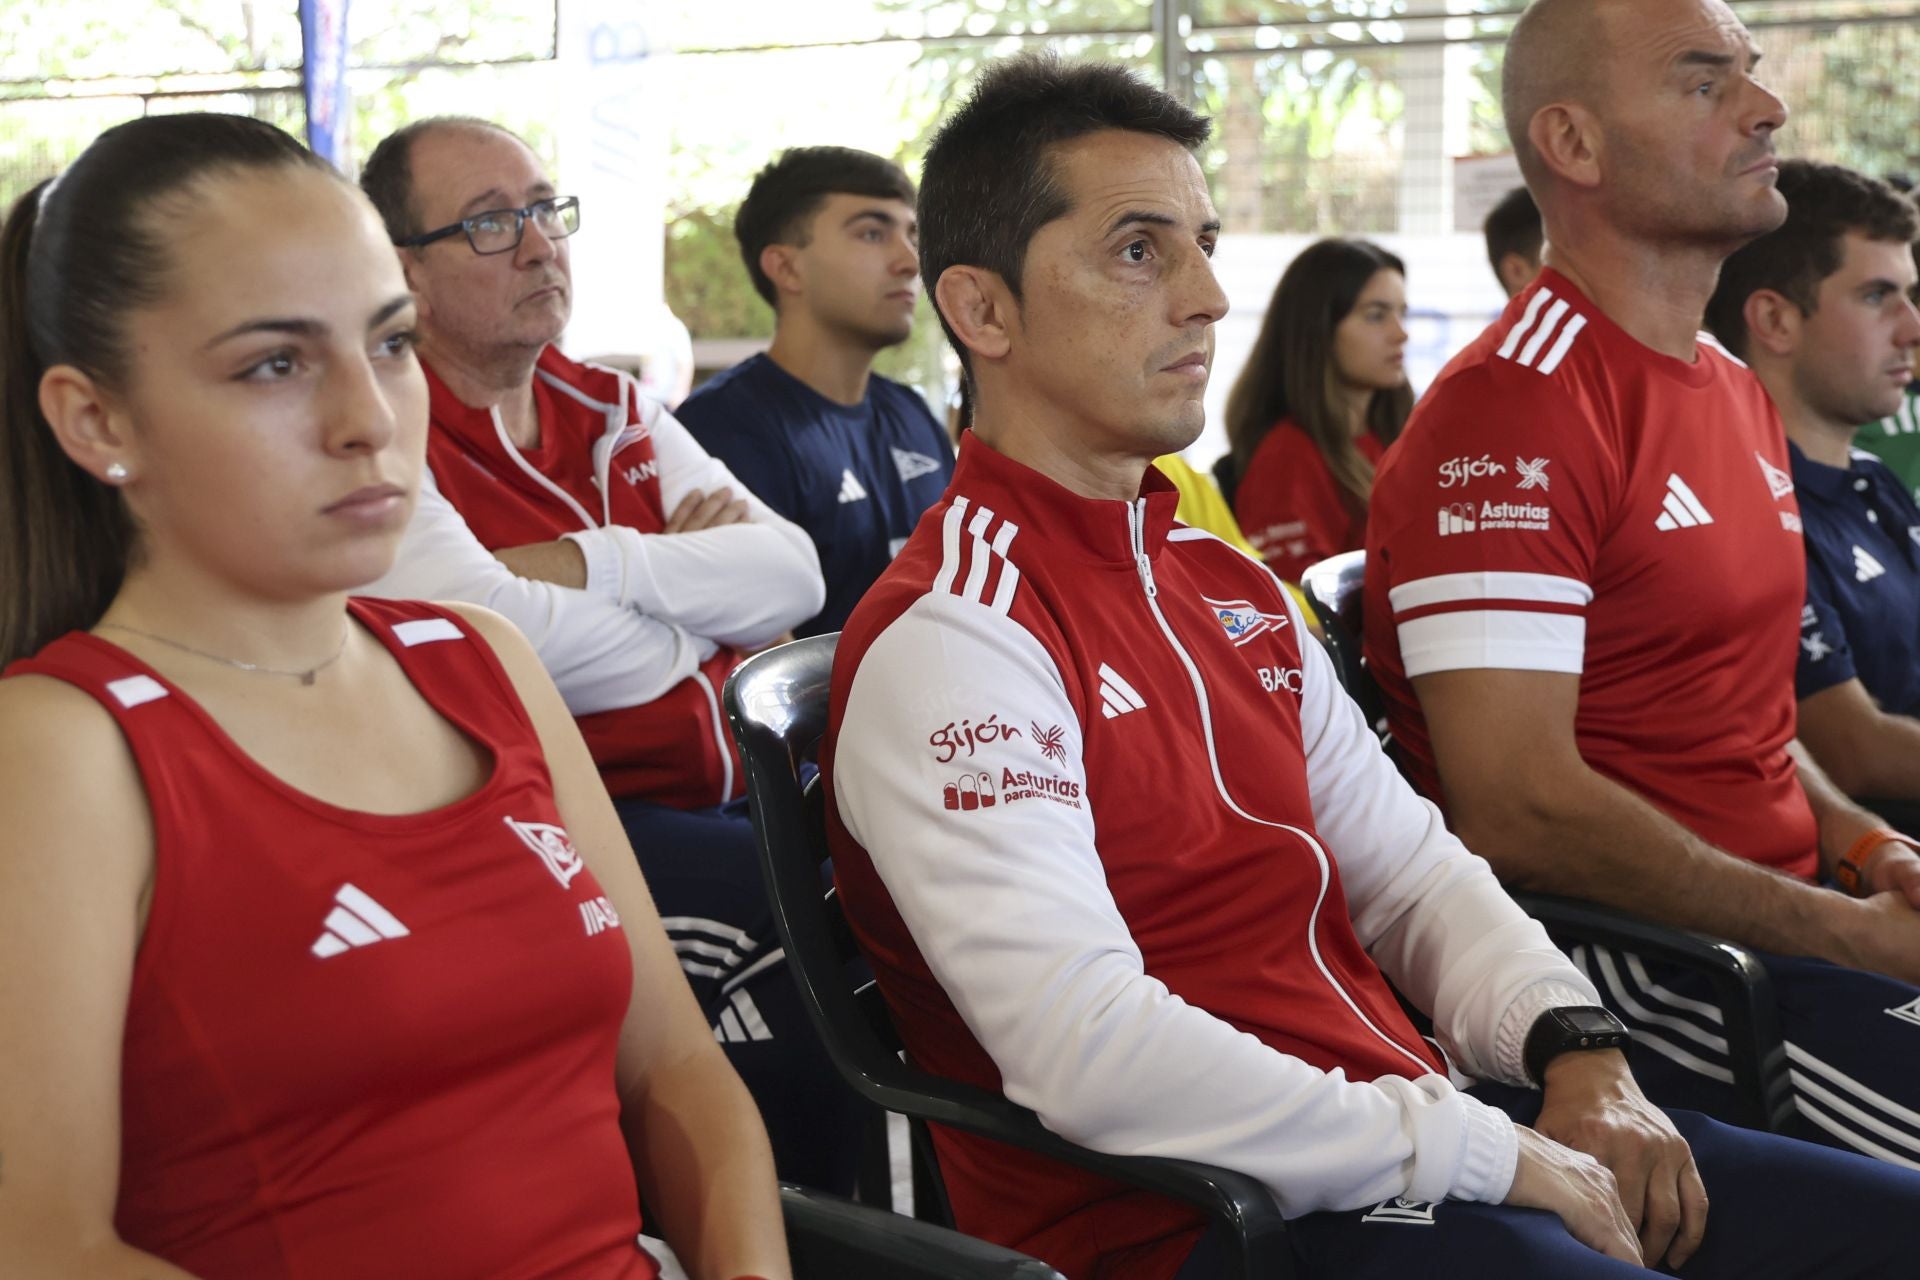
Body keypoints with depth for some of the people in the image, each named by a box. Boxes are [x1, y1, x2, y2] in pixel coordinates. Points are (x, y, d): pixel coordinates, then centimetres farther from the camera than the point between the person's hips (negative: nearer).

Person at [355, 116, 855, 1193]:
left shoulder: (614, 410, 16)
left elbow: (794, 576, 5)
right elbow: (489, 629, -20)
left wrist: (592, 565, -10)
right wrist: (702, 584, -2)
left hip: (731, 790, 7)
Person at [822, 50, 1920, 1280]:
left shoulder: (1232, 586, 16)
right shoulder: (947, 635, -14)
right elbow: (1089, 1055, -23)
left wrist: (1574, 1049, -2)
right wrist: (1487, 1157, -18)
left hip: (1414, 1122, 9)